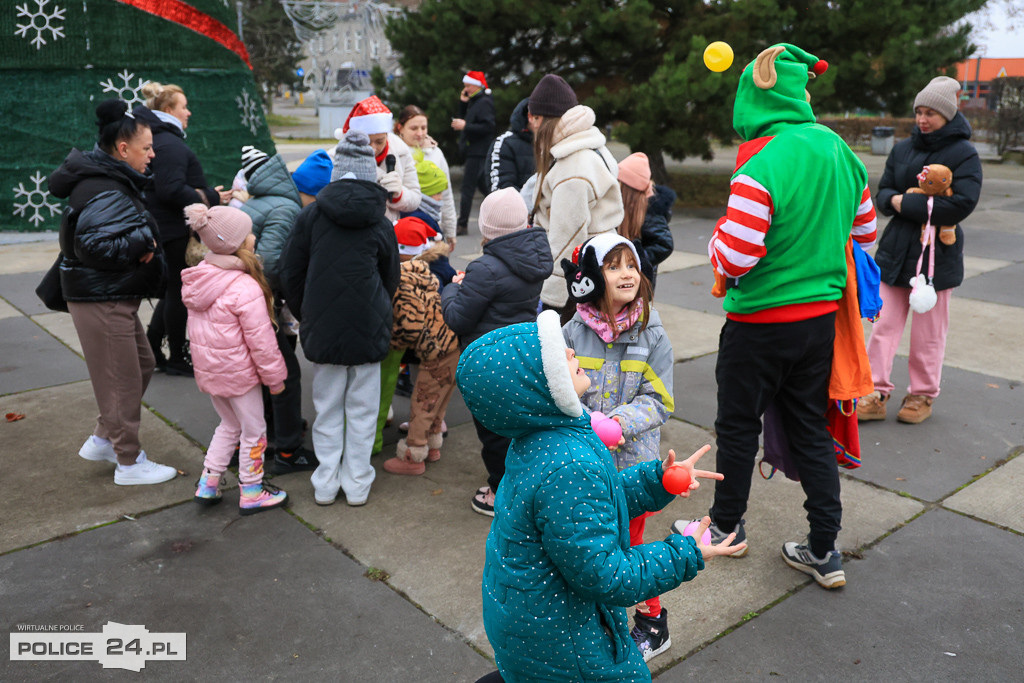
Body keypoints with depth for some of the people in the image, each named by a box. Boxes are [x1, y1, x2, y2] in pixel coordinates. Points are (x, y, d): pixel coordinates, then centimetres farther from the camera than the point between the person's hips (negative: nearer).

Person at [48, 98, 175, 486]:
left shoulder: (112, 181, 12)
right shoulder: (105, 193, -21)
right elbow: (92, 245, -29)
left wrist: (142, 242, 4)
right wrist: (141, 243, -19)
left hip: (115, 297, 11)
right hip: (101, 303, -11)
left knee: (142, 366, 20)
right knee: (123, 381, 0)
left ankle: (103, 440, 32)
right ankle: (129, 463, 15)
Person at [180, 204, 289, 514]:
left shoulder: (198, 278, 1)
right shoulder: (246, 289, -24)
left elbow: (198, 329, 12)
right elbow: (260, 341, -21)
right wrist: (274, 377, -9)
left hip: (207, 369, 8)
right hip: (238, 372, -8)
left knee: (230, 425, 25)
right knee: (253, 431, 10)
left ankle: (207, 484, 27)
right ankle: (251, 493, 21)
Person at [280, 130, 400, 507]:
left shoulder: (310, 216, -2)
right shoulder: (381, 225, -2)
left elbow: (290, 274, 3)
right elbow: (390, 282, 7)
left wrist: (305, 318, 16)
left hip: (322, 330, 1)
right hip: (368, 331, 0)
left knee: (327, 409, 13)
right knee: (362, 410, 10)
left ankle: (326, 485, 21)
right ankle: (357, 485, 20)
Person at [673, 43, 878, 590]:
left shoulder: (761, 165, -21)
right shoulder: (839, 151, 3)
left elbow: (734, 258, -24)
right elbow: (864, 232, 13)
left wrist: (718, 238, -3)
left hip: (760, 323, -6)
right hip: (821, 316, 7)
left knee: (738, 426, 12)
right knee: (810, 428, 15)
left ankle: (726, 526, 31)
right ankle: (825, 551, 22)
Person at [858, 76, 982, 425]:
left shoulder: (964, 153, -7)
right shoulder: (902, 148, 8)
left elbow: (961, 204, -18)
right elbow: (883, 193, 8)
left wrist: (906, 204, -17)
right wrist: (894, 200, -16)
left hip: (937, 255, -4)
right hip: (895, 250, 4)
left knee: (928, 333, 7)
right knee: (884, 324, 2)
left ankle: (922, 395, 22)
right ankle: (876, 395, 8)